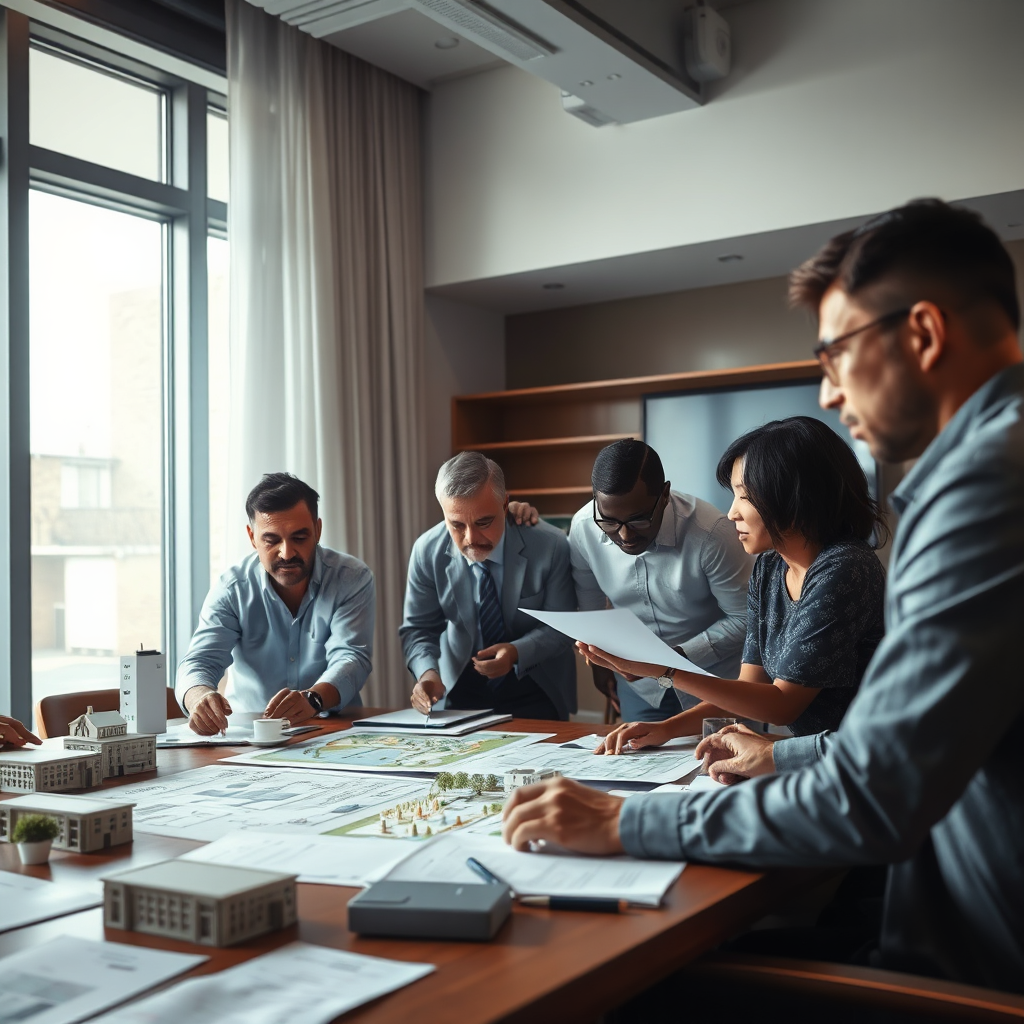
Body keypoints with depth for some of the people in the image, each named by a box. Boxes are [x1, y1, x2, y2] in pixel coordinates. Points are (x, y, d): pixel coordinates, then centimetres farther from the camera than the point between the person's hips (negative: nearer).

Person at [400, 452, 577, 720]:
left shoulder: (549, 547, -16)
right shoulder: (427, 551, -10)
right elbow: (418, 628, -2)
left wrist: (517, 652, -26)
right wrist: (428, 672, -22)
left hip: (535, 691, -1)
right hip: (460, 688, 2)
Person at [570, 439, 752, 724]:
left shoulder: (710, 532, -30)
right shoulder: (583, 528, -16)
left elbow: (746, 618, -20)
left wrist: (680, 656, -28)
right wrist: (600, 660, 13)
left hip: (715, 680, -3)